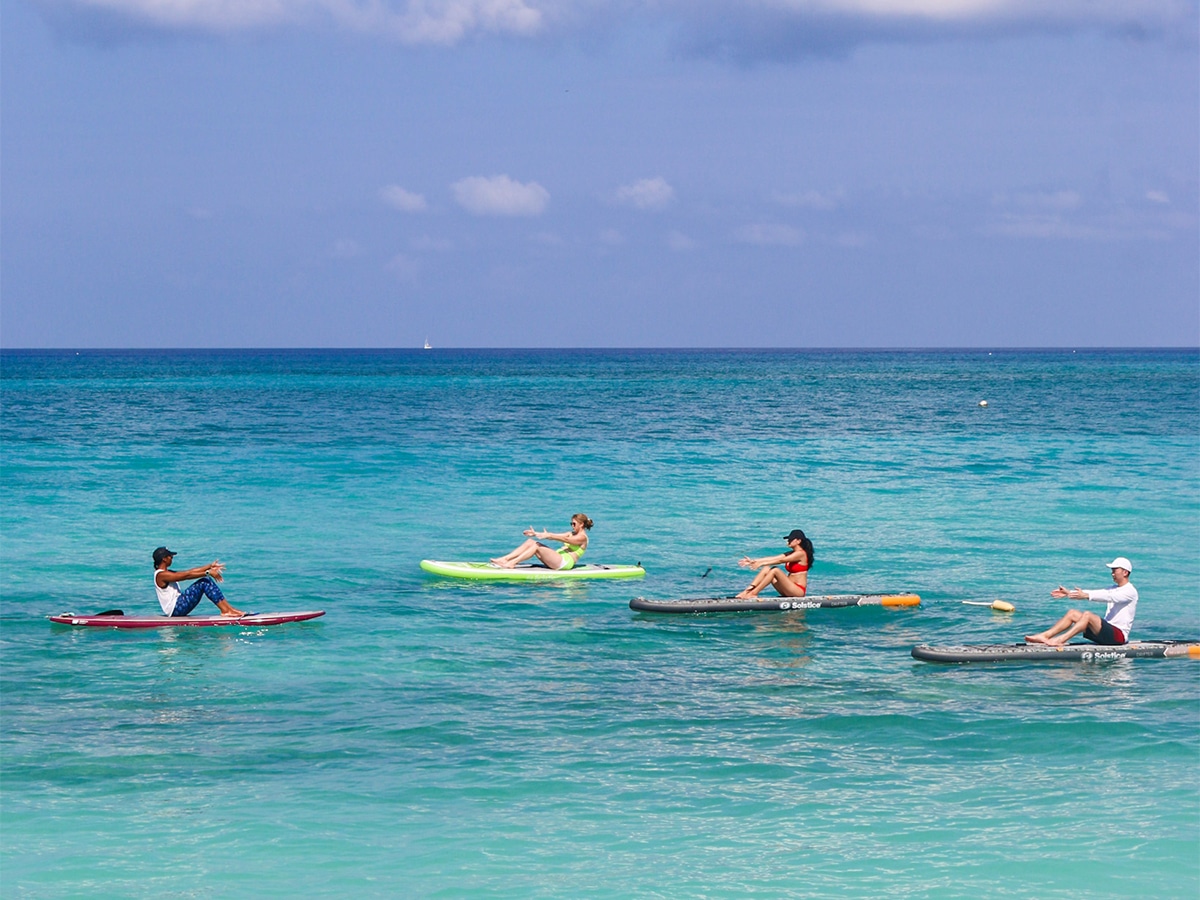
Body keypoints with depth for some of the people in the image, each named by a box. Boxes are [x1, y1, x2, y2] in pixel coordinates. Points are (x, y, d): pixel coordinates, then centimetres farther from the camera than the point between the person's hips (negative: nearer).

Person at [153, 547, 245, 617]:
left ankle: (228, 609, -3)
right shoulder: (161, 575, -13)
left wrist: (210, 566, 8)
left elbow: (189, 571, 14)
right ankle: (225, 610, -16)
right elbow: (187, 575, -18)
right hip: (175, 609, -10)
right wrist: (208, 572, -18)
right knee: (203, 582, -16)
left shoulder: (167, 573, 18)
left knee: (207, 581, 3)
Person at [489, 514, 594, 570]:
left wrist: (548, 536, -34)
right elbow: (554, 536, 16)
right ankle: (504, 559, -17)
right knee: (531, 542, -4)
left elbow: (564, 539, -20)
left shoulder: (582, 537, -2)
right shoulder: (572, 534, 27)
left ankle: (512, 563, -33)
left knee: (537, 546, -25)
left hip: (565, 562, -9)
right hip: (558, 560, 9)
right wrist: (536, 534, 4)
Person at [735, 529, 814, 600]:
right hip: (789, 589, 9)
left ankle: (753, 593, -26)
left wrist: (761, 563, -26)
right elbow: (772, 558, 9)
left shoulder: (801, 554, -11)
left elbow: (780, 560, -20)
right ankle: (747, 591, -16)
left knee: (775, 570, -26)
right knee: (766, 569, -2)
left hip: (798, 591, -9)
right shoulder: (790, 554, 16)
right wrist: (753, 561, 0)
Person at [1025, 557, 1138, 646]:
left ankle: (1060, 640, -40)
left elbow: (1109, 597, -23)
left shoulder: (1130, 591, -6)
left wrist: (1086, 596, -36)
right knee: (1072, 613, -5)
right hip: (1106, 633, 8)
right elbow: (1097, 593, 11)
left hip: (1119, 635, -8)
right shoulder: (1113, 590, 22)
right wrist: (1069, 593, -2)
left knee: (1087, 615, -30)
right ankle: (1045, 636, -19)